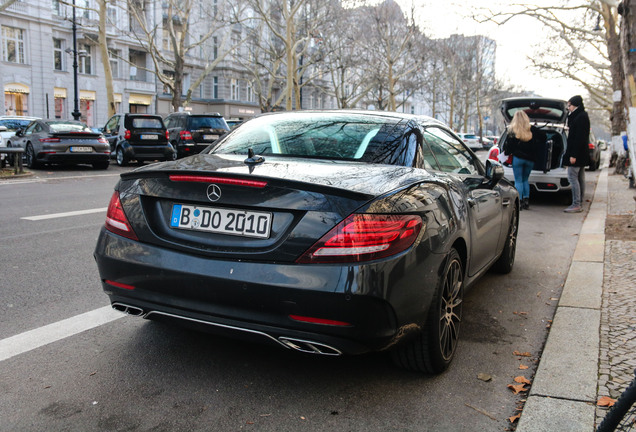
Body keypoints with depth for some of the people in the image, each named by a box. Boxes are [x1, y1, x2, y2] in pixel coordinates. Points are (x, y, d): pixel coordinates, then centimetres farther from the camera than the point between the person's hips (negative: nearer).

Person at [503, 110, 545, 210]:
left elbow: (507, 146, -5)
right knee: (525, 180, 17)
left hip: (517, 158, -3)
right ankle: (526, 200, 13)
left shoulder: (512, 131, -7)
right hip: (530, 159, 3)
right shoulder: (532, 130, 0)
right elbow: (543, 137, 7)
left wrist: (507, 152, 12)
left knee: (518, 181, 2)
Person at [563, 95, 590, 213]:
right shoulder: (582, 116, 17)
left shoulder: (580, 117, -15)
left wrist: (573, 155, -23)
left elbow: (579, 137, -21)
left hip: (577, 153, -10)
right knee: (580, 179, 11)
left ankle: (576, 204, -8)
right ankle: (580, 204, 16)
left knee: (572, 177, -9)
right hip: (582, 154, 10)